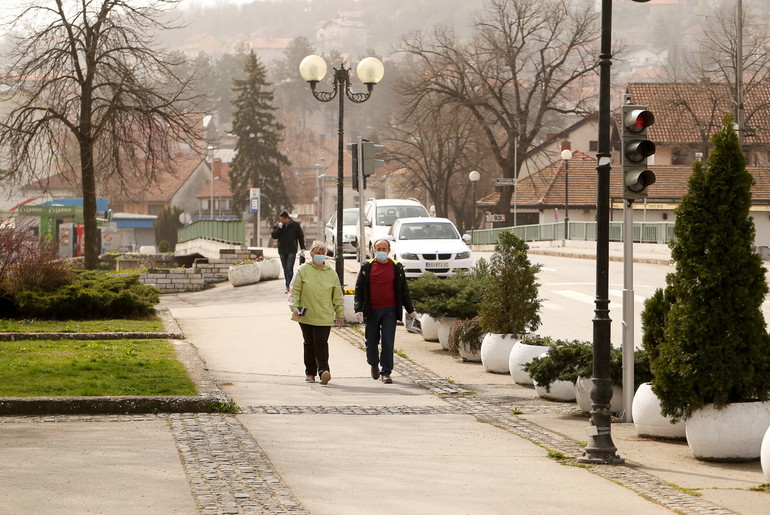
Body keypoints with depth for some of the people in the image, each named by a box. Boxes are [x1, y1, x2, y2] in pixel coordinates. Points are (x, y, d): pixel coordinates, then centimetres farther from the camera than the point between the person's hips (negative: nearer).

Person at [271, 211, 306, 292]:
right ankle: (288, 286, 14)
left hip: (291, 251, -4)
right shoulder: (278, 225, 6)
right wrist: (279, 228, -15)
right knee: (285, 270, 8)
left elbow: (301, 237, 7)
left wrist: (302, 248, 5)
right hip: (282, 251, 4)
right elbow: (274, 236, -2)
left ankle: (289, 286, -18)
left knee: (289, 269, -14)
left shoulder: (295, 225, 0)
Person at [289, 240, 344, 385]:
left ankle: (323, 371, -19)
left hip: (324, 317, 0)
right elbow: (294, 290, 1)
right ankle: (310, 372, 17)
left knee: (321, 343, -12)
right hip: (306, 316, 1)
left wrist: (340, 314, 11)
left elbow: (337, 296, 12)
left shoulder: (331, 273, 8)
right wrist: (294, 307, -12)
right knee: (309, 344, 8)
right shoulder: (303, 270, 3)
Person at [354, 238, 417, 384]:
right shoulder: (367, 267, 5)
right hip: (372, 311, 1)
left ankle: (386, 372, -3)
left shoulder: (396, 267, 6)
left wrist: (410, 310, 13)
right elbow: (359, 289, 4)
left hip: (390, 311, -1)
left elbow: (404, 290, 12)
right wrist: (358, 309, -6)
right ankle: (374, 364, 37)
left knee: (388, 342, -7)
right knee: (371, 341, 9)